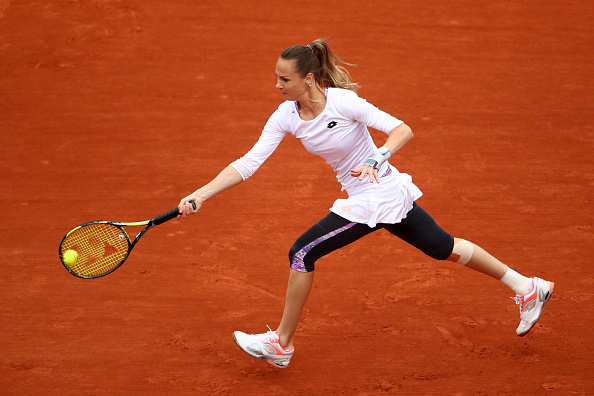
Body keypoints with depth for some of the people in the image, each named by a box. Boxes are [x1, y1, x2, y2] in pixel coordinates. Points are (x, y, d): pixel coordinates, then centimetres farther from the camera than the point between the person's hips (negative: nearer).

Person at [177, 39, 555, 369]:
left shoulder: (344, 102, -23)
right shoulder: (286, 115, -5)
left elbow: (404, 130, -25)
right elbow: (247, 163, -9)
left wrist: (375, 160, -42)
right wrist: (201, 195, -18)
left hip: (384, 193, -8)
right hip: (360, 200, 8)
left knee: (302, 252, -11)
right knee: (444, 248, 19)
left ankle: (282, 344, 4)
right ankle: (527, 287, 33)